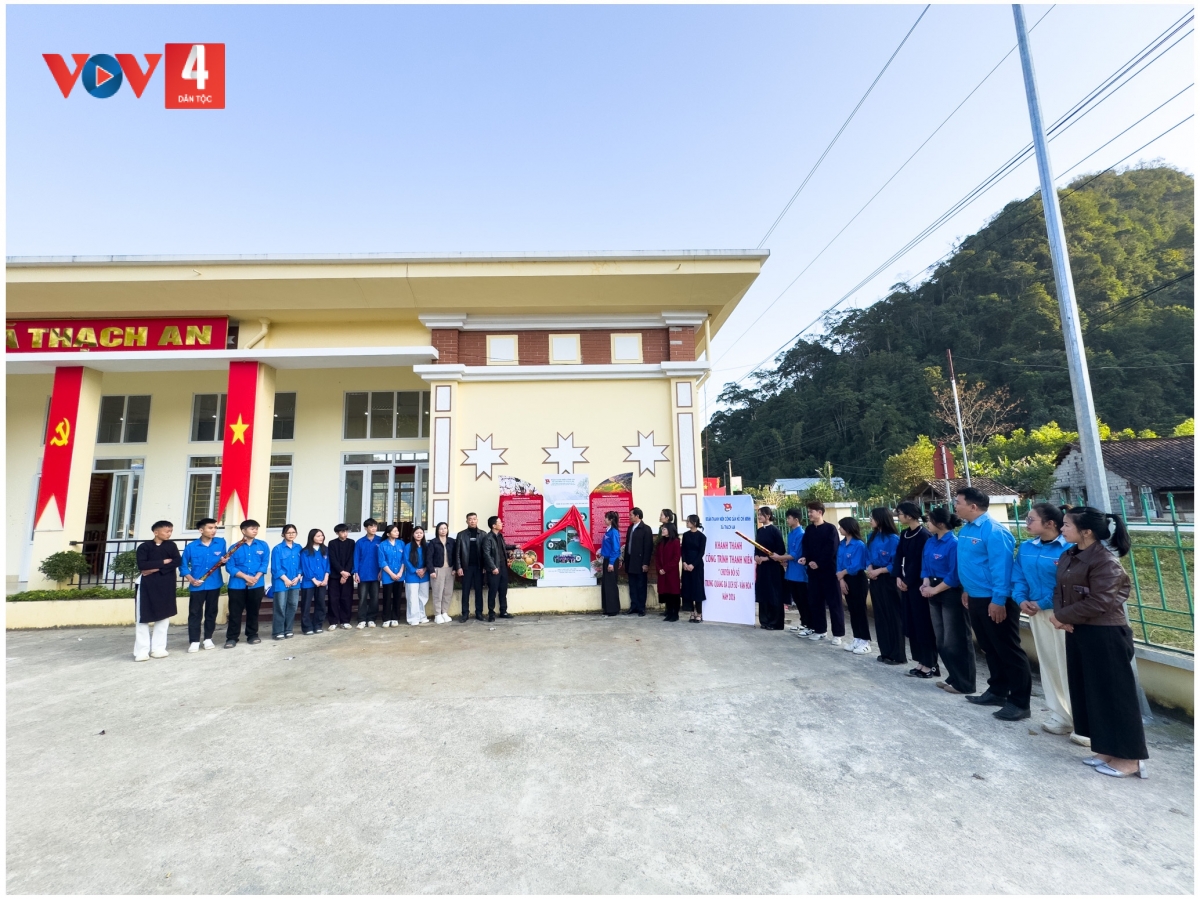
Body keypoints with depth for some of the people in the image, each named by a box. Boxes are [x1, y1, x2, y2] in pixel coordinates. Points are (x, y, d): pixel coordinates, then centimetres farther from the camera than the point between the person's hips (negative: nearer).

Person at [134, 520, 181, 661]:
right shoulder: (144, 546, 2)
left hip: (166, 586, 2)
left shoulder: (171, 545, 9)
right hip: (148, 586, -2)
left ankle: (158, 648, 13)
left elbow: (177, 561, -5)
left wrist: (156, 569, -12)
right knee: (143, 618, -3)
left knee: (164, 616, 5)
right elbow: (141, 565, -11)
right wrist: (163, 562, -10)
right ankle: (142, 651, 4)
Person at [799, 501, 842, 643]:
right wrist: (805, 558, -9)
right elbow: (805, 546, 10)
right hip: (813, 570, 6)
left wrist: (818, 563, -16)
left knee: (833, 601, 0)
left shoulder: (830, 529, -7)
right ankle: (819, 630, 22)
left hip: (828, 570, -6)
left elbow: (831, 549, -13)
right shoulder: (808, 529, 11)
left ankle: (838, 634, 7)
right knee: (815, 601, 10)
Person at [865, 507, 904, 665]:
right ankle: (885, 652, 22)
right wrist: (869, 569, -5)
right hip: (875, 579, 8)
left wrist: (879, 571, -15)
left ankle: (897, 655, 10)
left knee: (893, 616, 0)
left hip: (888, 580, -7)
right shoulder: (872, 537, 9)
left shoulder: (893, 539, -13)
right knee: (880, 615, 12)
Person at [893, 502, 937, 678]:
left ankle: (930, 665, 10)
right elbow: (899, 556, 11)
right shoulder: (904, 534, 11)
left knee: (923, 624, -1)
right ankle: (921, 663, 21)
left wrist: (908, 581, -10)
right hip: (906, 584, 8)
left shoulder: (924, 535, -15)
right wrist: (899, 577, -1)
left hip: (918, 585, -8)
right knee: (911, 624, 11)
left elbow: (919, 563, -16)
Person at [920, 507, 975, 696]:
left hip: (951, 595, -8)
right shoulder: (930, 542, 7)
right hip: (934, 594, 8)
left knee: (955, 640, 1)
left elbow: (954, 575, -19)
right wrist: (926, 584, -3)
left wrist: (935, 589, -14)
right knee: (942, 640, 15)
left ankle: (964, 683, 13)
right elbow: (925, 565, 12)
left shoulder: (954, 543, -18)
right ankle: (953, 678, 28)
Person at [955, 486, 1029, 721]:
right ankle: (997, 691, 33)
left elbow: (1001, 567, -22)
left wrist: (998, 600, -22)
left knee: (1009, 651, 2)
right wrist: (966, 590, 20)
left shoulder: (994, 531, -19)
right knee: (989, 648, 19)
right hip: (976, 598, 9)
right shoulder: (965, 530, 8)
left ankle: (1019, 702, 14)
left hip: (995, 600, -9)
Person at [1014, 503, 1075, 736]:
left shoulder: (1068, 549, -14)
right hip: (1036, 613, 6)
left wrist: (1043, 603, -17)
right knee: (1048, 664, 13)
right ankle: (1060, 715, 26)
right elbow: (1019, 578, 9)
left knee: (1067, 665, -1)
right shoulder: (1025, 548, 6)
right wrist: (1021, 600, -7)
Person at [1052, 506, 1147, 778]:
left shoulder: (1104, 561, -18)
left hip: (1105, 636, -8)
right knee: (1089, 693, 15)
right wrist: (1060, 616, -7)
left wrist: (1063, 617, -12)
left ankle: (1130, 757, 15)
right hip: (1078, 634, 8)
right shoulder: (1067, 557, 8)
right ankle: (1107, 749, 27)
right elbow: (1060, 590, 10)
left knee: (1114, 694, 2)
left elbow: (1098, 603, -20)